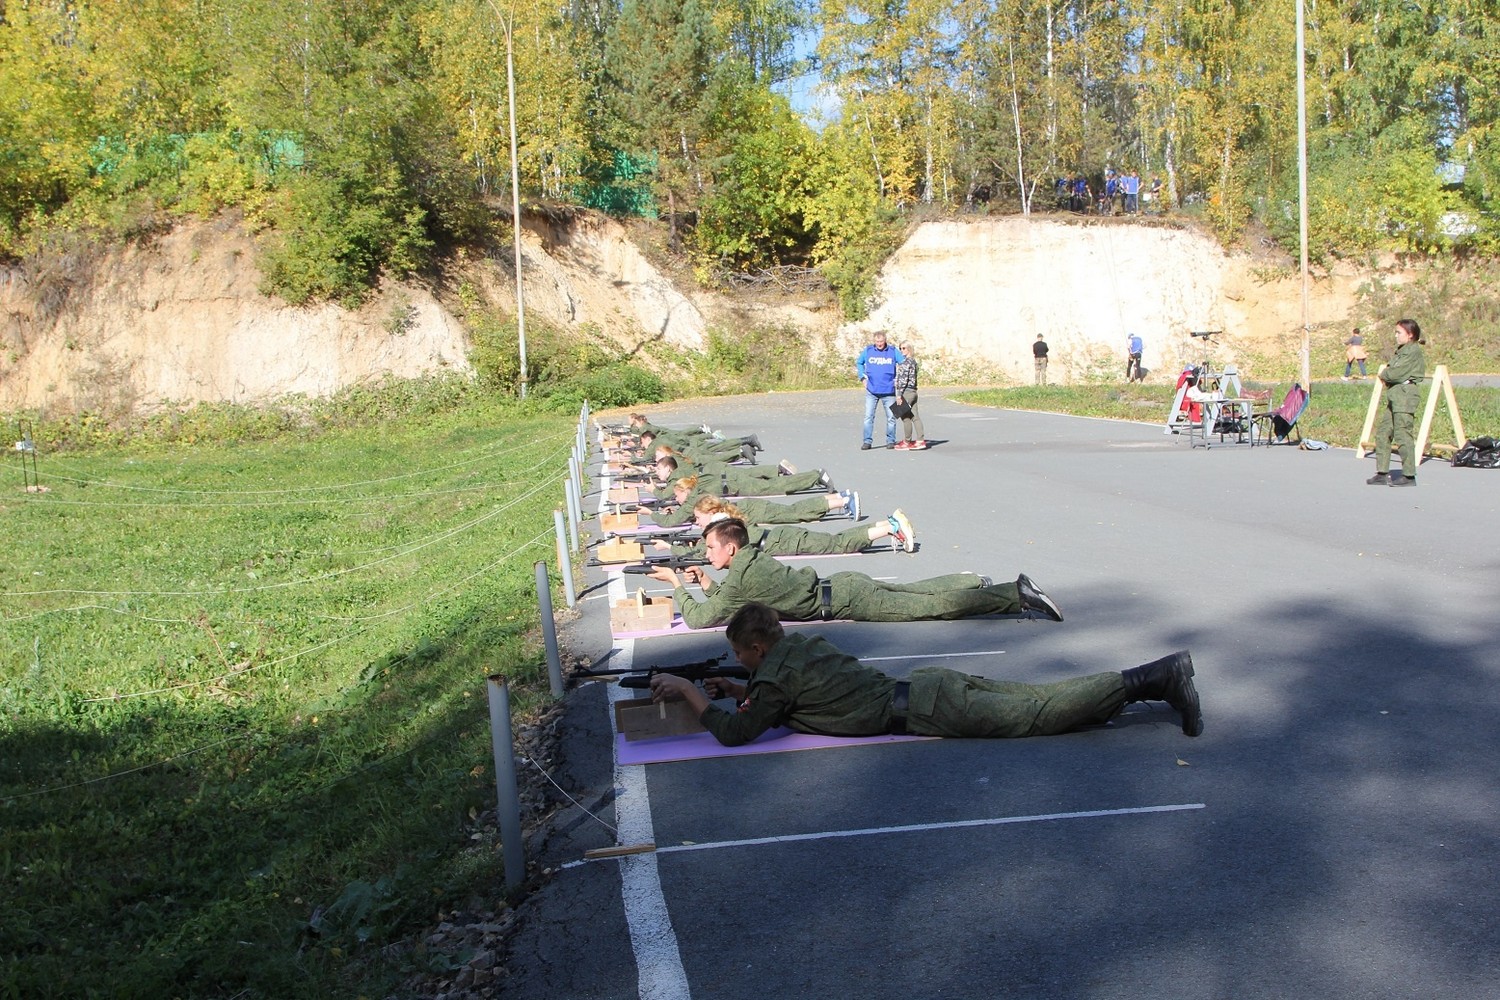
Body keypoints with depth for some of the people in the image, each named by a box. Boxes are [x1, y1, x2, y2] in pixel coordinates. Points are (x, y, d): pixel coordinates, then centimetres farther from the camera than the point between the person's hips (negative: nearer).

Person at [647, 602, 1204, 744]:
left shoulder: (774, 676, -9)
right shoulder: (800, 645, 16)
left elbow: (736, 732, -14)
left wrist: (688, 692, -4)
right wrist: (737, 690, 23)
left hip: (926, 711, -7)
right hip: (927, 686, 7)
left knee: (1041, 712, -6)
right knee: (1035, 698, 8)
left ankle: (1158, 678, -7)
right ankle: (1155, 677, 8)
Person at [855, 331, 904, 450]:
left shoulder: (893, 351, 0)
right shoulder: (868, 351, 3)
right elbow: (858, 362, 19)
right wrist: (863, 377, 9)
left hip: (889, 391, 0)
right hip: (871, 391, 0)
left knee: (891, 417, 4)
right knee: (868, 417, -4)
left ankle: (890, 441, 15)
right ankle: (867, 441, 1)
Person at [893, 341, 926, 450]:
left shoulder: (905, 362, -13)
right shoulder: (914, 361, 16)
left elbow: (903, 379, -18)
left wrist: (899, 394, -19)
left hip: (906, 392, -9)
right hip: (913, 391, 9)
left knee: (905, 417, -3)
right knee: (915, 416, 8)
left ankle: (907, 442, 1)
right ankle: (920, 440, 8)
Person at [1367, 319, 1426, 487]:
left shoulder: (1413, 350, -8)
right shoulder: (1402, 351, 22)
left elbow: (1397, 373, -15)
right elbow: (1392, 371, 20)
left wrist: (1383, 374, 2)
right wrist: (1385, 373, 0)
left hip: (1405, 396, -10)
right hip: (1394, 396, 10)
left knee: (1402, 434, -10)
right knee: (1382, 432, 8)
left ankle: (1409, 476, -6)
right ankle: (1382, 473, 11)